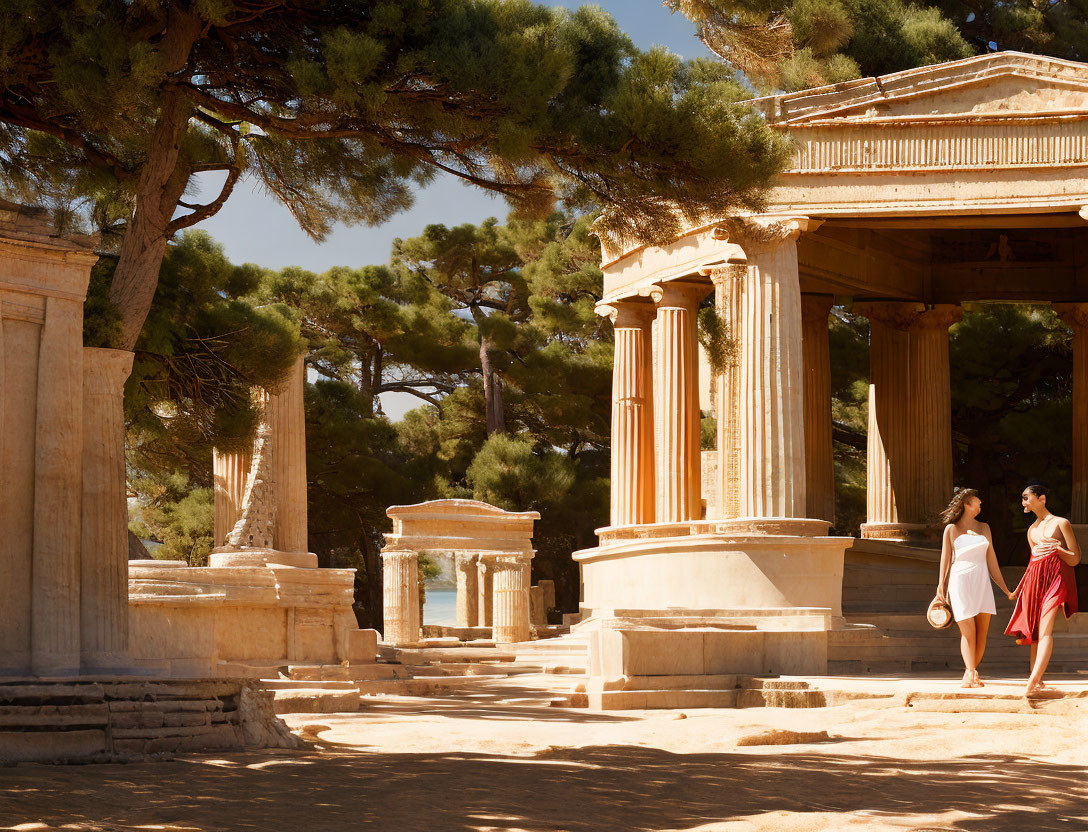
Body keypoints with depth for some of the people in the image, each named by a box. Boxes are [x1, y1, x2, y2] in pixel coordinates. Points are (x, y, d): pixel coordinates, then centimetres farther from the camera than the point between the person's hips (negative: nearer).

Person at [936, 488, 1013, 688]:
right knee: (968, 632, -10)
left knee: (983, 632, -1)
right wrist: (941, 587, -4)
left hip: (982, 583, 4)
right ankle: (971, 674, -13)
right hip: (960, 583, -4)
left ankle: (969, 674, 8)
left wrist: (1006, 590, 16)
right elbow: (945, 559, 3)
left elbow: (991, 560, 17)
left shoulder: (984, 528, 15)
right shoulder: (951, 529, 4)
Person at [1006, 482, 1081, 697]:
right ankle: (1037, 679, 9)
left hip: (1056, 577, -7)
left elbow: (1075, 559, 0)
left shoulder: (1061, 523, 1)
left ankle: (1033, 680, -31)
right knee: (1034, 631, 3)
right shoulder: (1032, 530, 20)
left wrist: (1057, 549, -17)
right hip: (1034, 579, 7)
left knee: (1045, 629, -18)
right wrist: (1018, 589, 26)